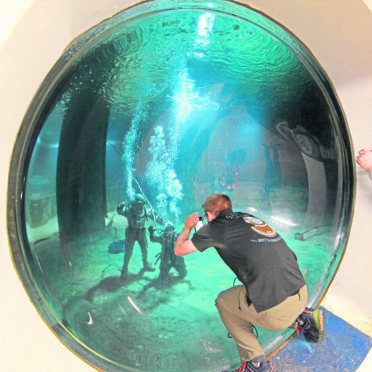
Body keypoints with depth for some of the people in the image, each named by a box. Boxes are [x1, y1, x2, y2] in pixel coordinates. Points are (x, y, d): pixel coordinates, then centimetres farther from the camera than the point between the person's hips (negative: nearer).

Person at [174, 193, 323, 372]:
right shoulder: (248, 217, 19)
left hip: (275, 312, -7)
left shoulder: (215, 227, 1)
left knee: (223, 302, 18)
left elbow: (179, 249, 14)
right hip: (302, 294, 7)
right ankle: (304, 317, 22)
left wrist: (188, 227, 33)